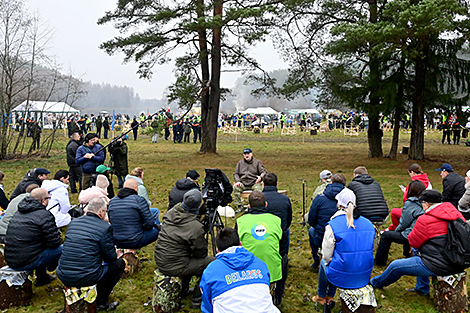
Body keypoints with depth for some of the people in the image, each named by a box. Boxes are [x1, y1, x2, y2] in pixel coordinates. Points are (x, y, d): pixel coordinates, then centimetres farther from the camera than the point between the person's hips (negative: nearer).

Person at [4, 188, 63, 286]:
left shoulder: (18, 213, 11)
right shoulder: (45, 215, -15)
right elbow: (54, 242, -15)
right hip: (27, 263, -9)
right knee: (61, 248, -1)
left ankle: (41, 277, 34)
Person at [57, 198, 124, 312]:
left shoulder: (73, 222, 9)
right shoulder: (105, 227, -9)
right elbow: (111, 258, -5)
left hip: (63, 277, 6)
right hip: (86, 278, -6)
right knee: (119, 263, 15)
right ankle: (100, 302, 14)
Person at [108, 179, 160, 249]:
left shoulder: (111, 201, 4)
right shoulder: (139, 200, -13)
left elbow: (111, 222, 16)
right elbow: (149, 224, -14)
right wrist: (143, 227, 10)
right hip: (135, 242, -7)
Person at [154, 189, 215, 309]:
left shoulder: (171, 212, -3)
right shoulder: (196, 227, -23)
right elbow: (201, 253, -9)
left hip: (159, 261, 8)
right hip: (174, 267, -8)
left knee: (190, 258, 28)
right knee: (211, 261, 4)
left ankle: (183, 289, 36)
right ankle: (197, 300, 13)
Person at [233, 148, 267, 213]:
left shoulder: (257, 162, 10)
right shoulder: (240, 163, 16)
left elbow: (263, 171, 5)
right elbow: (236, 173, 13)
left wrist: (260, 177, -19)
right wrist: (238, 181, -7)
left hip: (254, 183, -2)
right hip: (243, 183, 2)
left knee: (258, 189, -34)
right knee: (235, 188, -26)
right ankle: (239, 206, -17)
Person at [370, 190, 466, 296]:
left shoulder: (425, 220, -20)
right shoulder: (456, 213, 3)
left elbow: (413, 242, -7)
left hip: (438, 265, -8)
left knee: (395, 266, 8)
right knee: (417, 251, 32)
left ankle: (376, 283, 35)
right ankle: (422, 288, 37)